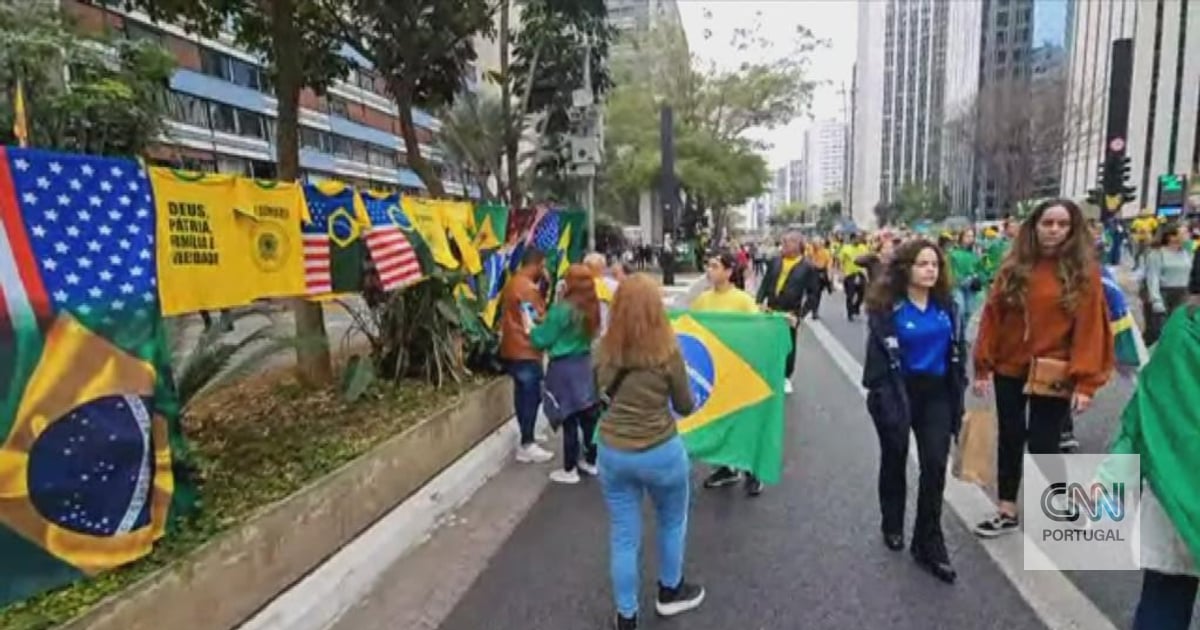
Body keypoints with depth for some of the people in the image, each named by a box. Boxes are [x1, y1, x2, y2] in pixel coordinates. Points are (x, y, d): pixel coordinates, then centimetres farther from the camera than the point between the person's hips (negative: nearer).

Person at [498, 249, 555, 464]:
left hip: (512, 349, 10)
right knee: (531, 397, -2)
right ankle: (527, 446, 3)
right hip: (526, 351, -10)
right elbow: (538, 323, -17)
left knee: (524, 395, 16)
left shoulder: (511, 283, 13)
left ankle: (527, 436, 26)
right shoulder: (528, 288, -17)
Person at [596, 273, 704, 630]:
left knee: (623, 536, 15)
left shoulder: (604, 349, -6)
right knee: (673, 521, 25)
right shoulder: (667, 351, -16)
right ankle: (670, 592, 45)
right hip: (661, 452, -2)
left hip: (612, 452, 3)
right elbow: (685, 406, -3)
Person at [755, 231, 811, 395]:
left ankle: (786, 378, 26)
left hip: (790, 314, -3)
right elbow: (765, 283, 6)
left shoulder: (806, 268, -7)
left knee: (788, 346, 10)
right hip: (770, 311, 3)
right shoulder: (775, 261, 4)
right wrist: (759, 302, -6)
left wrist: (800, 314, -13)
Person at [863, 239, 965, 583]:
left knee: (935, 465, -2)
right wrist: (886, 398, -20)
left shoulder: (946, 305, 4)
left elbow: (956, 350, 10)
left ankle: (929, 543, 11)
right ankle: (893, 526, 35)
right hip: (898, 393, -4)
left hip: (936, 393, 4)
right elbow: (880, 355, -15)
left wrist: (958, 394, 8)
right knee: (895, 461, 14)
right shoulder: (888, 307, -13)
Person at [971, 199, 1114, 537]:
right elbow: (992, 317, 2)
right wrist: (982, 367, -1)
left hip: (1054, 376, -3)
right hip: (1010, 370, 3)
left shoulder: (1085, 271, -6)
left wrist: (1085, 381, -15)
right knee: (1010, 440, 13)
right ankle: (1007, 512, 26)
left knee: (1042, 446, 4)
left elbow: (1090, 328, -9)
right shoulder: (1013, 267, 2)